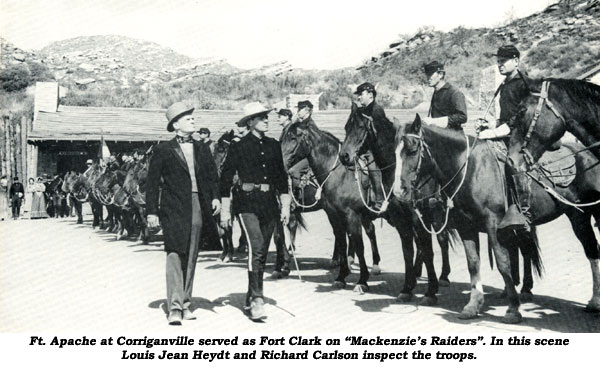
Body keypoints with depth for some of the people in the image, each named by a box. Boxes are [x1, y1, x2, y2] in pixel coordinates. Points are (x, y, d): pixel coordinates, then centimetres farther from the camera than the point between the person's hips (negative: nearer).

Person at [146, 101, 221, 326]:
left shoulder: (201, 150, 15)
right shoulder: (163, 151, 2)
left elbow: (212, 176, 17)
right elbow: (152, 182, 1)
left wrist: (215, 197, -1)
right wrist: (151, 211, -5)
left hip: (198, 208, 4)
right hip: (174, 209, -4)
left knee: (191, 258, 8)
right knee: (175, 255, -9)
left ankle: (185, 304, 16)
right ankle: (174, 307, -8)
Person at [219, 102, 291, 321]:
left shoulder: (274, 145, 11)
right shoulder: (239, 147, -3)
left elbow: (282, 177, 15)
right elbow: (226, 179, -2)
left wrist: (285, 206, 11)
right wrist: (225, 210, -4)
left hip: (270, 204, 5)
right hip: (248, 205, -5)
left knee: (261, 253, 10)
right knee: (256, 248, -18)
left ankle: (250, 299, 23)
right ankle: (257, 300, -18)